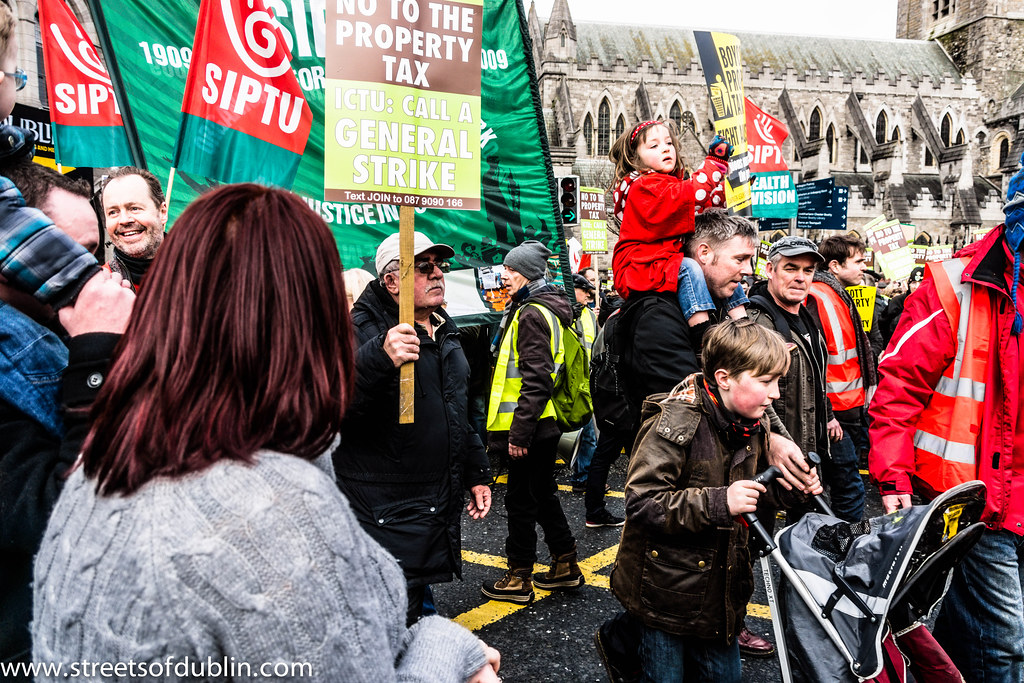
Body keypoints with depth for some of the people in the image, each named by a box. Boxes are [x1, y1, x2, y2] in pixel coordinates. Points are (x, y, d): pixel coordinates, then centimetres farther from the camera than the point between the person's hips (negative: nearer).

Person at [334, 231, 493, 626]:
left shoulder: (444, 333, 14)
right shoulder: (363, 330, -15)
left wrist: (477, 473, 23)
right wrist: (380, 359, -44)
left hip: (440, 507, 8)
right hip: (385, 514, -8)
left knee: (418, 604, 21)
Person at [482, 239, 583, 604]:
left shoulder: (532, 314, -17)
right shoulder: (535, 309, 15)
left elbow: (536, 381, -24)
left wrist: (519, 432, -23)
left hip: (529, 429, -10)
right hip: (544, 426, 10)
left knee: (521, 500, 2)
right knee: (542, 496, 19)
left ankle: (518, 580, 15)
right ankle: (566, 567, 29)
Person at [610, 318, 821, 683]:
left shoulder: (751, 423, 2)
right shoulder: (674, 423, -22)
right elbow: (642, 503, -27)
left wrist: (789, 488, -3)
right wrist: (717, 503, -34)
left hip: (722, 584, 7)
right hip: (669, 589, -7)